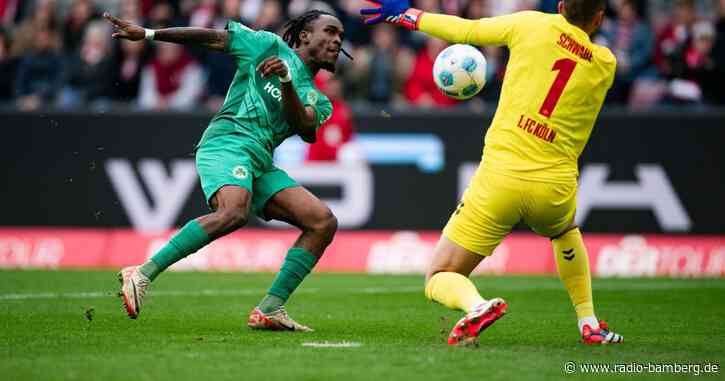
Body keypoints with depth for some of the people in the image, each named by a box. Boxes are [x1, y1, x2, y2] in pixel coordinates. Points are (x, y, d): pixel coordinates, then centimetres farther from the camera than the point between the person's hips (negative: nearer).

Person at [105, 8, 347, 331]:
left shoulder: (318, 102, 22)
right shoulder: (271, 46, 12)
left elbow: (307, 130, 0)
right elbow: (214, 38, 13)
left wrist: (286, 81, -16)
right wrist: (147, 34, 9)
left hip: (261, 165, 6)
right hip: (226, 143, -6)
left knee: (324, 222, -9)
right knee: (234, 212, -35)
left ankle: (269, 310, -11)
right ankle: (143, 274, -31)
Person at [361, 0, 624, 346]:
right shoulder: (605, 64, 7)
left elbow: (463, 31, 6)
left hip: (500, 177, -3)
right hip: (555, 187, 3)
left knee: (439, 280, 5)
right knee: (566, 232, 41)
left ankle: (476, 305, -28)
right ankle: (589, 324, 30)